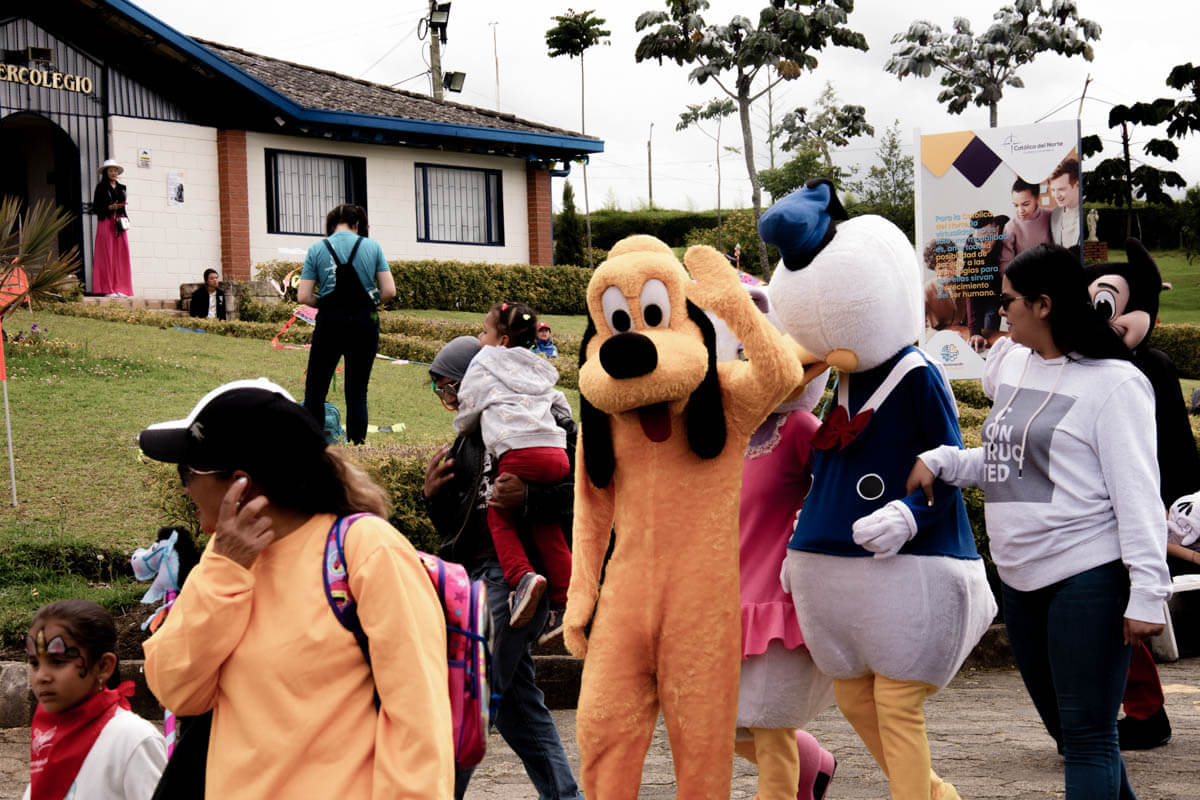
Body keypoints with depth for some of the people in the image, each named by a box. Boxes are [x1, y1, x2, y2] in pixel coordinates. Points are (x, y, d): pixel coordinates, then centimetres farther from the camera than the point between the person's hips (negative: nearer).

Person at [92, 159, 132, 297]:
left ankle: (119, 288, 1)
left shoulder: (121, 188, 17)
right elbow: (95, 208, -1)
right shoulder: (101, 188, 3)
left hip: (119, 222, 5)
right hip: (106, 222, -5)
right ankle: (107, 289, -9)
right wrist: (109, 208, -16)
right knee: (107, 255, -8)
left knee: (121, 255, -1)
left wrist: (124, 219, 5)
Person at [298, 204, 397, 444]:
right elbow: (389, 291, -4)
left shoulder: (317, 250, -1)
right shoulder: (372, 247, 0)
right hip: (365, 324, 1)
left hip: (330, 324, -1)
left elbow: (303, 296, -6)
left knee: (315, 389, 8)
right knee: (357, 391, 7)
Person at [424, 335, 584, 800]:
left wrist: (527, 499, -30)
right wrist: (435, 496, 0)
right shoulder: (470, 442, 18)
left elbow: (577, 493, -16)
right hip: (482, 575, 9)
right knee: (517, 700, 10)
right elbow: (454, 530, 19)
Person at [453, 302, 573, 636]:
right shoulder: (538, 370, 29)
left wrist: (462, 428, 37)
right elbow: (562, 408, 34)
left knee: (499, 517, 6)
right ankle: (562, 604, 10)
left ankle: (522, 576, -18)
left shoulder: (484, 362, 13)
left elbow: (467, 412, 16)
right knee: (547, 527, 13)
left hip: (520, 452, -6)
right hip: (557, 451, 6)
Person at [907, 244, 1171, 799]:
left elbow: (1137, 493, -15)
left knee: (1088, 736, -6)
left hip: (1088, 580, -8)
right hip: (1021, 579, 8)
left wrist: (1147, 591, -20)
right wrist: (940, 461, 8)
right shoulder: (1011, 364, 12)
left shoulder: (1113, 382, -11)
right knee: (1067, 731, 17)